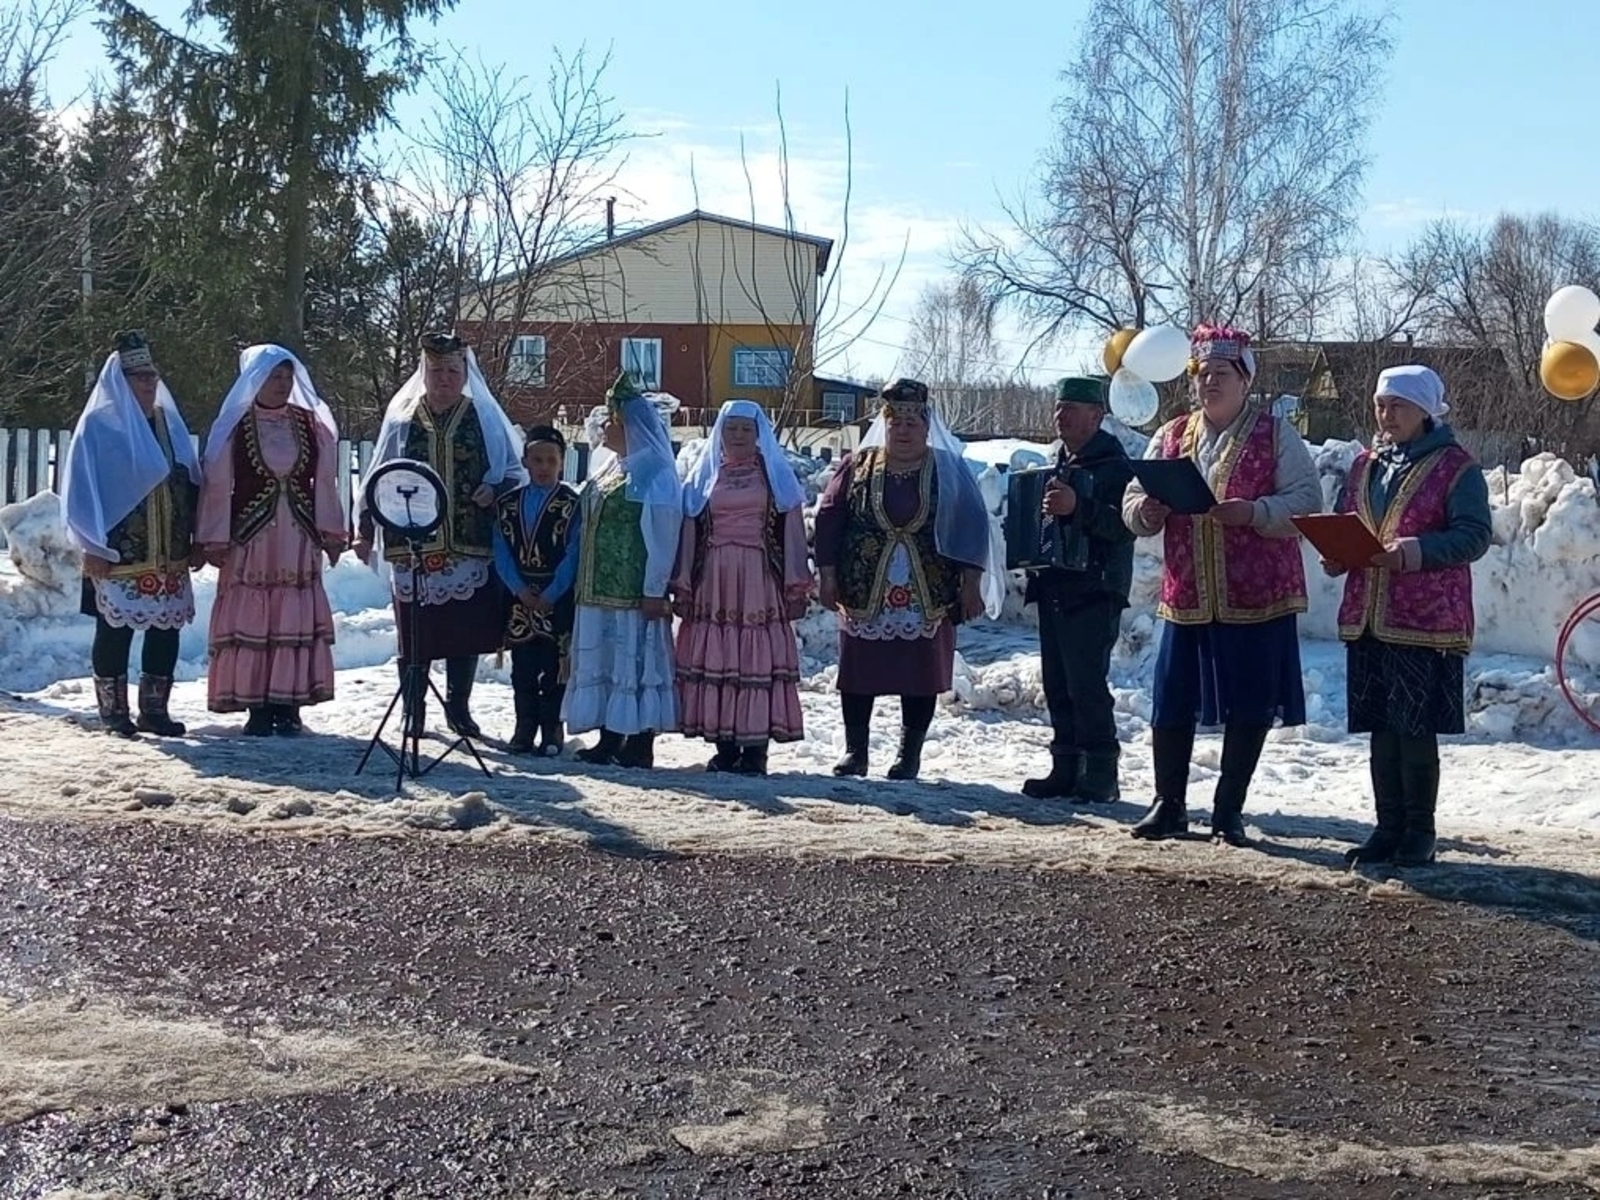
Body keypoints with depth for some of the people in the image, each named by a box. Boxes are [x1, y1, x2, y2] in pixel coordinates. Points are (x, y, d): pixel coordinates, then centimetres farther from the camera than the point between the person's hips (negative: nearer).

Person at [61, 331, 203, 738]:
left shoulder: (169, 421, 11)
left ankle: (155, 709, 16)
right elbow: (82, 489, -6)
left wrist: (196, 540, 9)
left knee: (166, 629, 6)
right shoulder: (99, 425, -4)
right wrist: (93, 547, -12)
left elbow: (190, 484, 14)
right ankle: (114, 712, 11)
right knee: (115, 631, 2)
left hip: (168, 555, 5)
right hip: (118, 555, -5)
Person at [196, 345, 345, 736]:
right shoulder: (234, 426, 1)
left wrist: (331, 534, 6)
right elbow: (217, 486, 0)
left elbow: (325, 483, 10)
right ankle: (257, 709, 1)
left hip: (298, 542, 2)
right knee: (251, 622, -3)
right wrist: (216, 540, -4)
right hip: (250, 540, -2)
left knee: (297, 622, -1)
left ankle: (289, 706, 4)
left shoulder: (311, 425, 8)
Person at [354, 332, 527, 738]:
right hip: (413, 544, 0)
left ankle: (458, 705, 20)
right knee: (415, 631, 2)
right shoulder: (403, 420, 7)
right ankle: (413, 708, 15)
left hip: (470, 543, 0)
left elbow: (515, 471, 8)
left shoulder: (484, 418, 5)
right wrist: (365, 529, 4)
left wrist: (495, 491, -12)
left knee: (467, 628, 4)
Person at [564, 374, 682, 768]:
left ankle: (640, 743, 0)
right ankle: (609, 740, 16)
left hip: (634, 591, -9)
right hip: (600, 588, 9)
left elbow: (663, 537, -14)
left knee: (635, 659, -5)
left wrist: (654, 591, -17)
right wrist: (584, 582, 16)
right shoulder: (606, 469, 17)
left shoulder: (655, 475, -9)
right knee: (602, 659, 10)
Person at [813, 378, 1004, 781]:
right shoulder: (857, 466, 5)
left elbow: (972, 527, 2)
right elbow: (829, 518, 5)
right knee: (858, 671, 4)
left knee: (921, 674, 3)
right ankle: (854, 749, 14)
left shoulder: (949, 471, 4)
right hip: (863, 595, 1)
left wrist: (971, 584, -4)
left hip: (928, 597, -1)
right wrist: (827, 575, -1)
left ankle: (910, 752, 14)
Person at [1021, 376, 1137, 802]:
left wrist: (1077, 507, -31)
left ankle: (1101, 774, -5)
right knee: (1057, 684, 10)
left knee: (1086, 683, -11)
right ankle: (1066, 769, 16)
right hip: (1053, 588, 9)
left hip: (1094, 591, -9)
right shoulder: (1056, 464, 19)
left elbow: (1125, 524, -21)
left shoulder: (1114, 465, -7)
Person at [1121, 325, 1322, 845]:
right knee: (1171, 703, 4)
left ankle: (1229, 811, 15)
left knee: (1250, 707, 2)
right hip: (1186, 597, 3)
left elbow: (1307, 501, -7)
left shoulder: (1276, 435, 1)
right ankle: (1169, 806, 18)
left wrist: (1253, 513, -23)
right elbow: (1132, 505, 11)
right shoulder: (1171, 436, 11)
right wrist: (1147, 510, -12)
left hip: (1258, 597, -3)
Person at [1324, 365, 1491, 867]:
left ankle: (1419, 832, 9)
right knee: (1381, 730, 9)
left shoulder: (1455, 466, -3)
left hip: (1426, 621, -6)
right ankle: (1388, 827, 18)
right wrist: (1338, 555, -2)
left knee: (1417, 730, -2)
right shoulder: (1366, 464, 15)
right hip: (1367, 618, 6)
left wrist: (1415, 552, -23)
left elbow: (1475, 535, -10)